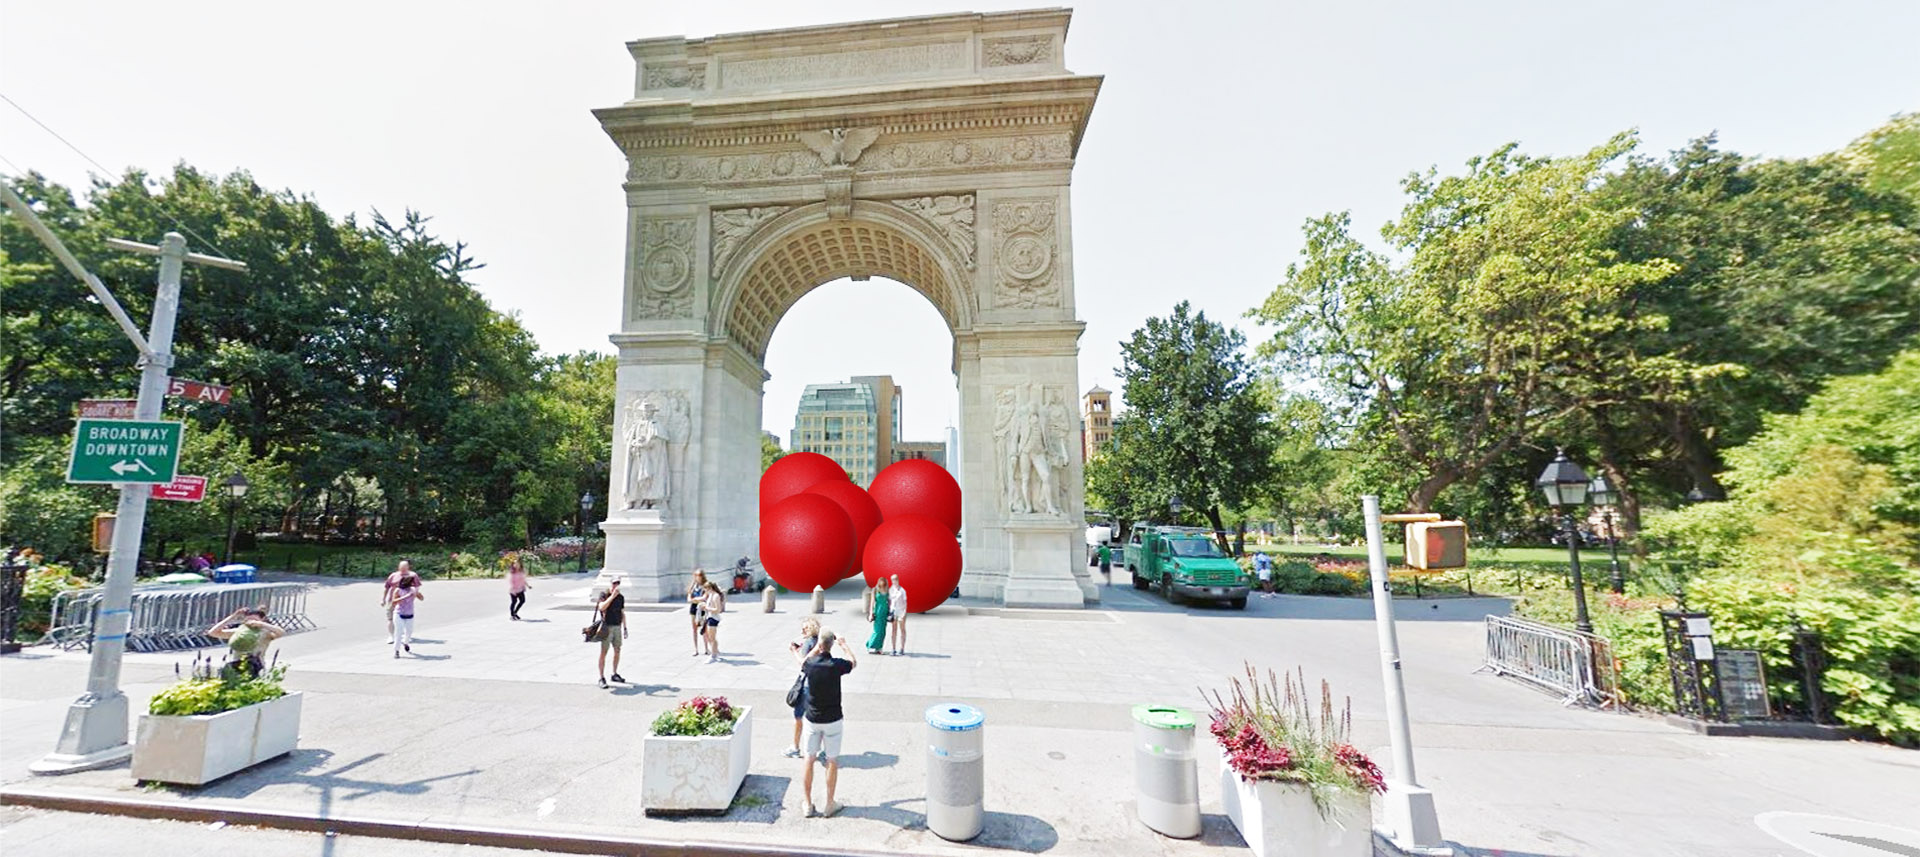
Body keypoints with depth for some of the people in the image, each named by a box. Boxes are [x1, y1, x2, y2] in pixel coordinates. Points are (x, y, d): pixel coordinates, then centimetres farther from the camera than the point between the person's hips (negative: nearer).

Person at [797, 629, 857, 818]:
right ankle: (830, 804, 19)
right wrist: (844, 644, 15)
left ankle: (808, 805, 19)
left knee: (808, 761, 12)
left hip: (812, 719, 2)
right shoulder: (836, 665, -18)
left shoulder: (810, 664, -13)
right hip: (833, 720, -2)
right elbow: (853, 661, 4)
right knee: (832, 762, 11)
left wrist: (816, 648, 19)